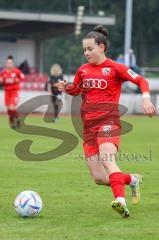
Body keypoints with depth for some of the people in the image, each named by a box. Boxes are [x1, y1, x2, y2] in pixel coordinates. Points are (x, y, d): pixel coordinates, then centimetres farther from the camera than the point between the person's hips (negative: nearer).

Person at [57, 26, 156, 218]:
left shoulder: (115, 68, 0)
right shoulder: (83, 70, 15)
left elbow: (141, 81, -1)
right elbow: (76, 90, 31)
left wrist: (146, 98, -19)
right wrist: (66, 88, 9)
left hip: (108, 120, -6)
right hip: (88, 125, 6)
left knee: (107, 159, -33)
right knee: (99, 178, 0)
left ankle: (120, 202, -44)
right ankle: (132, 180, 25)